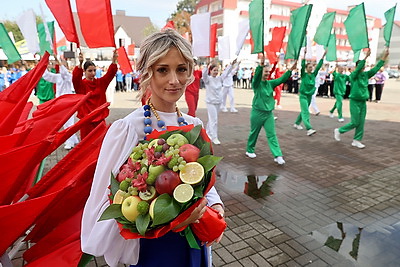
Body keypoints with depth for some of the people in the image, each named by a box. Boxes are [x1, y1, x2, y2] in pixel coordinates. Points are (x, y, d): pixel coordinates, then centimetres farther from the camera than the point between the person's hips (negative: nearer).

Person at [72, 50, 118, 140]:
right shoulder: (81, 84, -3)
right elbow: (75, 78, -23)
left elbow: (110, 74, -6)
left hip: (100, 118, 3)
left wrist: (114, 60, -23)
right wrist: (80, 64, -40)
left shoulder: (100, 82, 6)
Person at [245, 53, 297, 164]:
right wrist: (261, 65, -43)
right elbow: (257, 75, -27)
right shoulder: (256, 83, -8)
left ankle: (278, 156, -1)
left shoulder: (270, 83, 8)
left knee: (272, 135, 0)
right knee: (254, 133, 11)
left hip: (269, 113, 4)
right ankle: (249, 151, 31)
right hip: (257, 112, -4)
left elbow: (281, 79, 0)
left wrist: (290, 70, -12)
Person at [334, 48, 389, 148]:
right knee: (355, 123, -4)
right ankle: (338, 130, 15)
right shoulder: (353, 75, -10)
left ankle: (356, 140, 13)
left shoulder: (366, 75, 7)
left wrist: (384, 56, 0)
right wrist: (366, 56, -32)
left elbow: (376, 68, 6)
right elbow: (358, 68, -26)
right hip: (355, 102, -6)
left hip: (363, 102, 6)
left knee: (361, 123, 5)